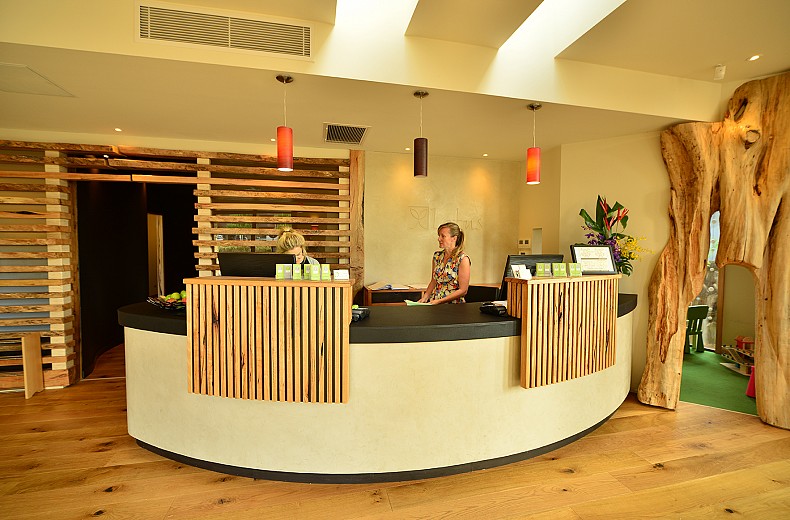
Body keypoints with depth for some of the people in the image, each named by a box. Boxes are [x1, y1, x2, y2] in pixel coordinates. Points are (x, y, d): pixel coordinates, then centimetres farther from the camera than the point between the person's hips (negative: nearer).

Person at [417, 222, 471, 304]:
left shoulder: (463, 259, -9)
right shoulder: (437, 256, 8)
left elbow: (463, 290, -10)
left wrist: (439, 301, -15)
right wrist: (425, 298, 1)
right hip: (433, 303, 5)